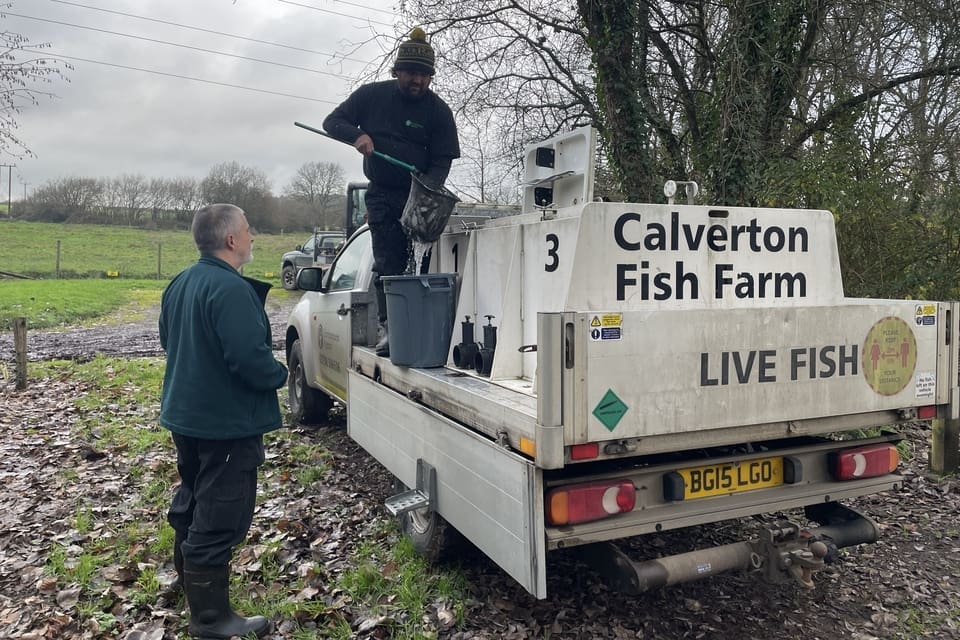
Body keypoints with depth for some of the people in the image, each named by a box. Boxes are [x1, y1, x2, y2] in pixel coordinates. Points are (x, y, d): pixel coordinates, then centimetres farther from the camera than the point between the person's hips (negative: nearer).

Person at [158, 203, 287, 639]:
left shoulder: (180, 284, 6)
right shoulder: (231, 289, -25)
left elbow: (168, 339, 18)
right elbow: (250, 358, -31)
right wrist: (280, 374, -13)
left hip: (186, 415, 10)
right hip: (227, 423, -10)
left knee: (192, 503, 26)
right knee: (218, 519, 0)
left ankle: (190, 582, 46)